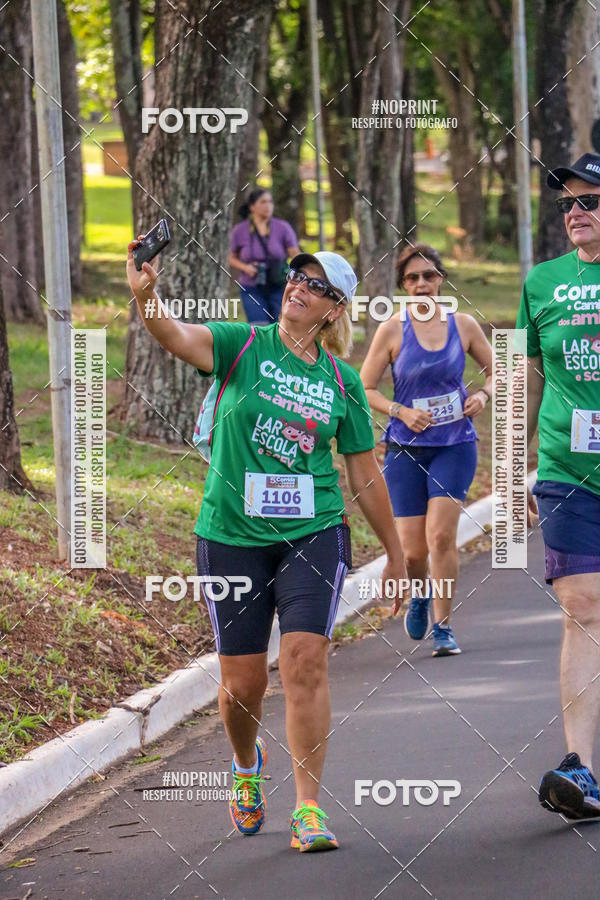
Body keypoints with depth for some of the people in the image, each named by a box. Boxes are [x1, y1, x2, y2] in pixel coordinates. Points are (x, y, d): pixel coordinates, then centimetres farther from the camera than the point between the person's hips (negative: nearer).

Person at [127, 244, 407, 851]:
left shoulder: (342, 380, 4)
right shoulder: (243, 346, -2)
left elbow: (365, 474, 13)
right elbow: (179, 339, -22)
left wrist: (395, 553, 17)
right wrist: (144, 296, -43)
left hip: (313, 535, 1)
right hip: (231, 535, -1)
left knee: (305, 663, -14)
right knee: (242, 683, 5)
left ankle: (308, 809, -8)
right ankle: (247, 765, 38)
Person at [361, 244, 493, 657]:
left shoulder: (463, 325, 2)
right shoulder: (392, 330, -2)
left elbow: (497, 371, 15)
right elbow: (365, 389, 1)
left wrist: (483, 395, -6)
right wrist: (400, 411, -14)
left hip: (455, 444, 0)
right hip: (406, 448, 0)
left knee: (441, 535, -16)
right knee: (412, 550, -1)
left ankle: (443, 627, -6)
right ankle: (421, 595, 34)